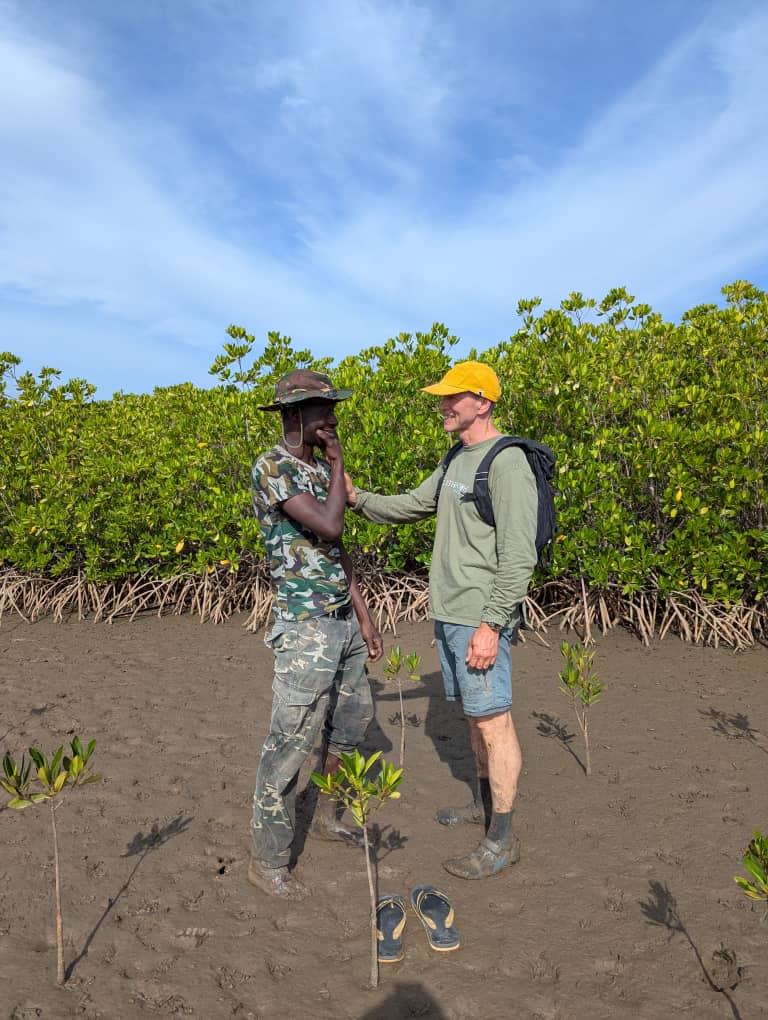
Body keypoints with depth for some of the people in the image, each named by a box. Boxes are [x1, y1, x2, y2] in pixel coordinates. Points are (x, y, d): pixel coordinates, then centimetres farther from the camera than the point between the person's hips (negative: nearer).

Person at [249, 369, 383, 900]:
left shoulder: (318, 468, 11)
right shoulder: (272, 467, -15)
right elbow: (328, 526, -25)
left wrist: (364, 614, 13)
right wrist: (338, 463, -11)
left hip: (343, 620, 9)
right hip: (307, 626, -9)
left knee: (355, 718, 21)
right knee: (290, 742, 1)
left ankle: (326, 814, 43)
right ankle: (268, 861, 19)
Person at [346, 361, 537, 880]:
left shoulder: (508, 463, -16)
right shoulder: (457, 461, 13)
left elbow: (519, 556, -21)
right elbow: (411, 505, 19)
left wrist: (492, 625, -22)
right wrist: (357, 497, 5)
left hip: (481, 620, -9)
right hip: (449, 615, 9)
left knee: (493, 720, 1)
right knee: (474, 714, 20)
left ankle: (503, 838, 15)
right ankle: (486, 802, 37)